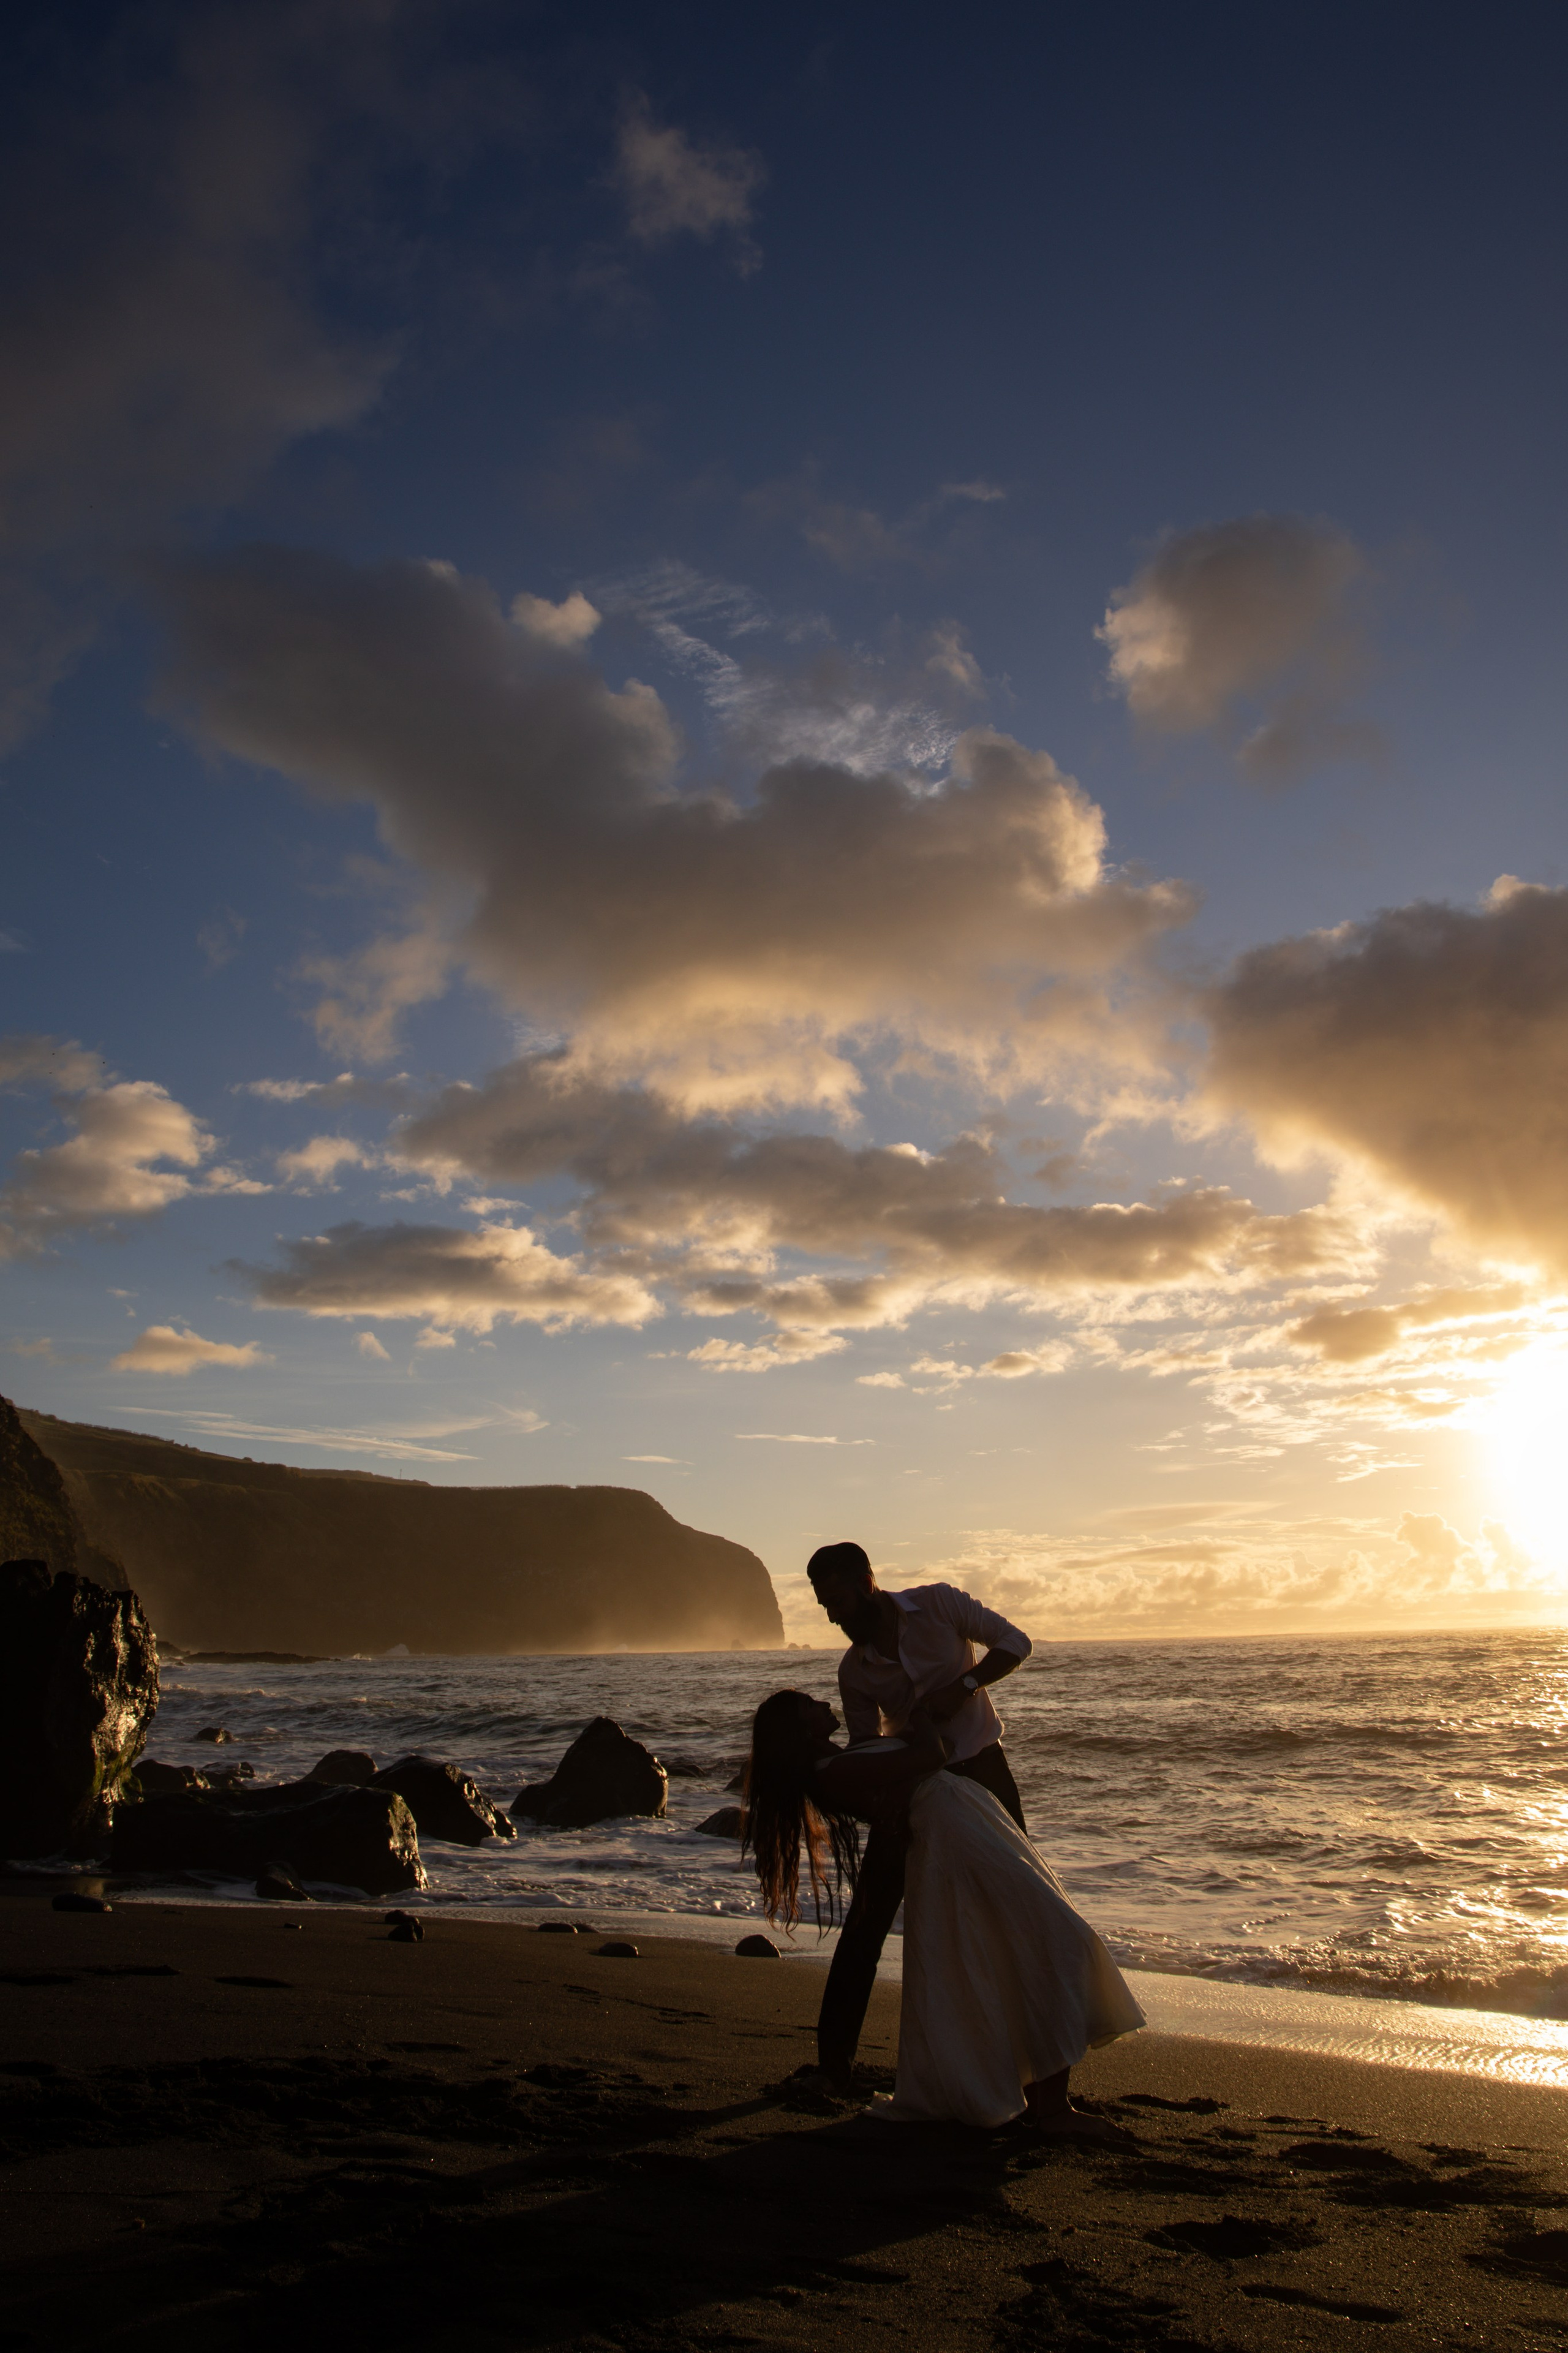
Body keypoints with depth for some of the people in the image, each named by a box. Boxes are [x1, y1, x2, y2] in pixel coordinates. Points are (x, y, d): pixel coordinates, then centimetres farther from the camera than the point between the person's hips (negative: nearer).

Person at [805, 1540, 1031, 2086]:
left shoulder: (938, 1605, -13)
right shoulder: (854, 1670, -6)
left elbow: (1014, 1642, -9)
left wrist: (963, 1686, -23)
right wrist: (879, 1812, -18)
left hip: (980, 1770, -2)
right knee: (867, 1921, -3)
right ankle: (831, 2059, 5)